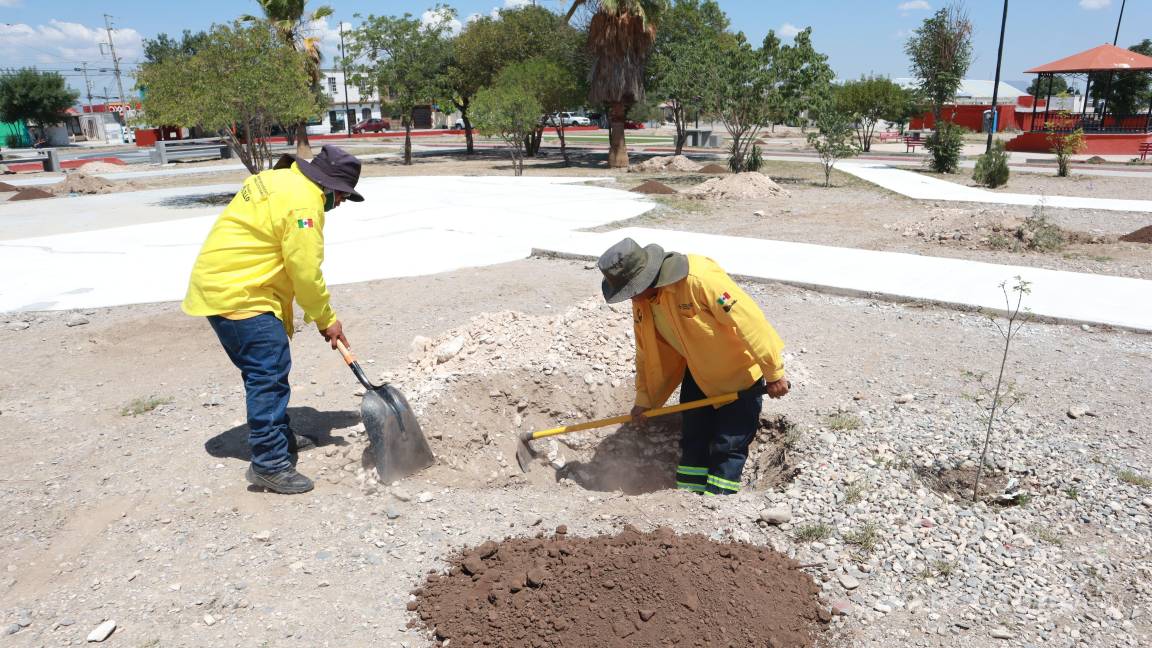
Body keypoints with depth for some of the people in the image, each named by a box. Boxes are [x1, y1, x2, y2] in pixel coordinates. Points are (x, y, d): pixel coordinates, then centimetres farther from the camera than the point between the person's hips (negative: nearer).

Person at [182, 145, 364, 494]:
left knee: (267, 367, 19)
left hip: (220, 284, 11)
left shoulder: (279, 179, 15)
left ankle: (277, 436, 32)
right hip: (237, 295, -11)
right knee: (269, 371, -10)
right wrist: (326, 319, -5)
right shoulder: (303, 201, -18)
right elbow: (305, 271, -17)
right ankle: (270, 463, -7)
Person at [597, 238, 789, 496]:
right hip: (698, 372, 7)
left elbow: (748, 321, -31)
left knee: (728, 446, -2)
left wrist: (774, 373, -25)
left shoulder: (698, 279, -34)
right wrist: (643, 397, 4)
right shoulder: (642, 301, -8)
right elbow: (647, 350, 4)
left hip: (740, 373, -7)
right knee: (693, 442, 13)